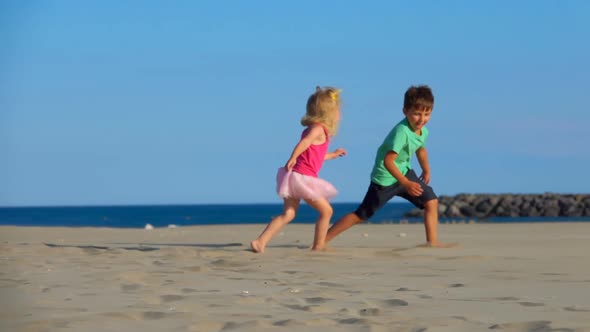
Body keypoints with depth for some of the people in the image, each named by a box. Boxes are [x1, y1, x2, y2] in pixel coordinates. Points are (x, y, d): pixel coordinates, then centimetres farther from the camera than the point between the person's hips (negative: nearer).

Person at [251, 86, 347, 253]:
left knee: (288, 214, 5)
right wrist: (292, 159, -36)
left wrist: (333, 155, 40)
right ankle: (318, 247, 10)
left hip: (295, 177, 9)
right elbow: (304, 142, -30)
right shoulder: (318, 129, -10)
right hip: (303, 177, -9)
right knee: (326, 210, 3)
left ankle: (260, 242, -6)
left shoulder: (313, 128, 21)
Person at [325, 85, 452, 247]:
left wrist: (426, 170, 25)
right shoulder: (401, 132, -30)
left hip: (404, 173, 8)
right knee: (361, 215, -4)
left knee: (431, 201, -2)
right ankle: (323, 239, 1)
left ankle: (432, 241, 4)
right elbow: (388, 161, -32)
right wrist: (405, 183, -32)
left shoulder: (423, 131, -2)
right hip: (386, 178, -8)